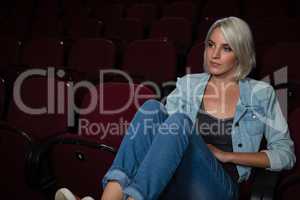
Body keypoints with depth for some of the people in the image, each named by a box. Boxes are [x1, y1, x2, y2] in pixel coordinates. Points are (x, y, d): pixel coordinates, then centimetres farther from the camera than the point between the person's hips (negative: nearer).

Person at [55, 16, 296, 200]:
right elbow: (162, 125, 9)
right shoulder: (188, 84, 14)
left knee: (181, 121, -31)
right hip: (169, 180, 3)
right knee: (152, 107, -25)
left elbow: (286, 154, 5)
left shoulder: (260, 94, 8)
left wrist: (226, 154, -4)